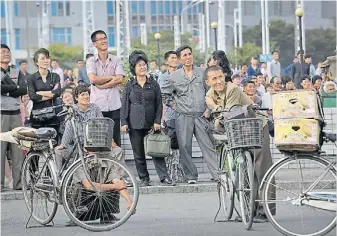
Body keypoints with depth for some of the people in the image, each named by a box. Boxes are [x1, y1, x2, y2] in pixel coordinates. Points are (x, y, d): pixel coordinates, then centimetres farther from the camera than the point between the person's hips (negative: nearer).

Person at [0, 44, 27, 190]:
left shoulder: (17, 72, 16)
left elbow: (24, 90, -1)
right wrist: (15, 87, -8)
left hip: (15, 114, 4)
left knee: (18, 150, 1)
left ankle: (18, 183, 3)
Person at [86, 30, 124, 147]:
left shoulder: (116, 61, 9)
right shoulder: (91, 61, 6)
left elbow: (120, 79, -5)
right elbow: (93, 79, -11)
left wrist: (102, 85, -9)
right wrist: (111, 77, -4)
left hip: (114, 105, 1)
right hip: (97, 105, -1)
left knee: (115, 139, 3)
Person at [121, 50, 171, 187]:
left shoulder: (153, 84, 6)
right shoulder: (129, 85, 5)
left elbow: (159, 104, 5)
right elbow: (125, 104, 5)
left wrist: (157, 121, -3)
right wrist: (124, 122, -3)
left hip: (151, 123, 0)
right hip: (135, 124, 0)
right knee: (138, 153, 3)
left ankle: (164, 177, -8)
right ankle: (144, 179, 11)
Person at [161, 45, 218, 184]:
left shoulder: (202, 73, 8)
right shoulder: (174, 77, 6)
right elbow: (164, 93, 18)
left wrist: (208, 110, 3)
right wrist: (172, 104, 7)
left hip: (201, 115, 0)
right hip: (183, 116, 0)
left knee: (208, 145, -4)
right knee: (184, 146, -2)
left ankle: (218, 174, -6)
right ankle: (191, 176, 6)